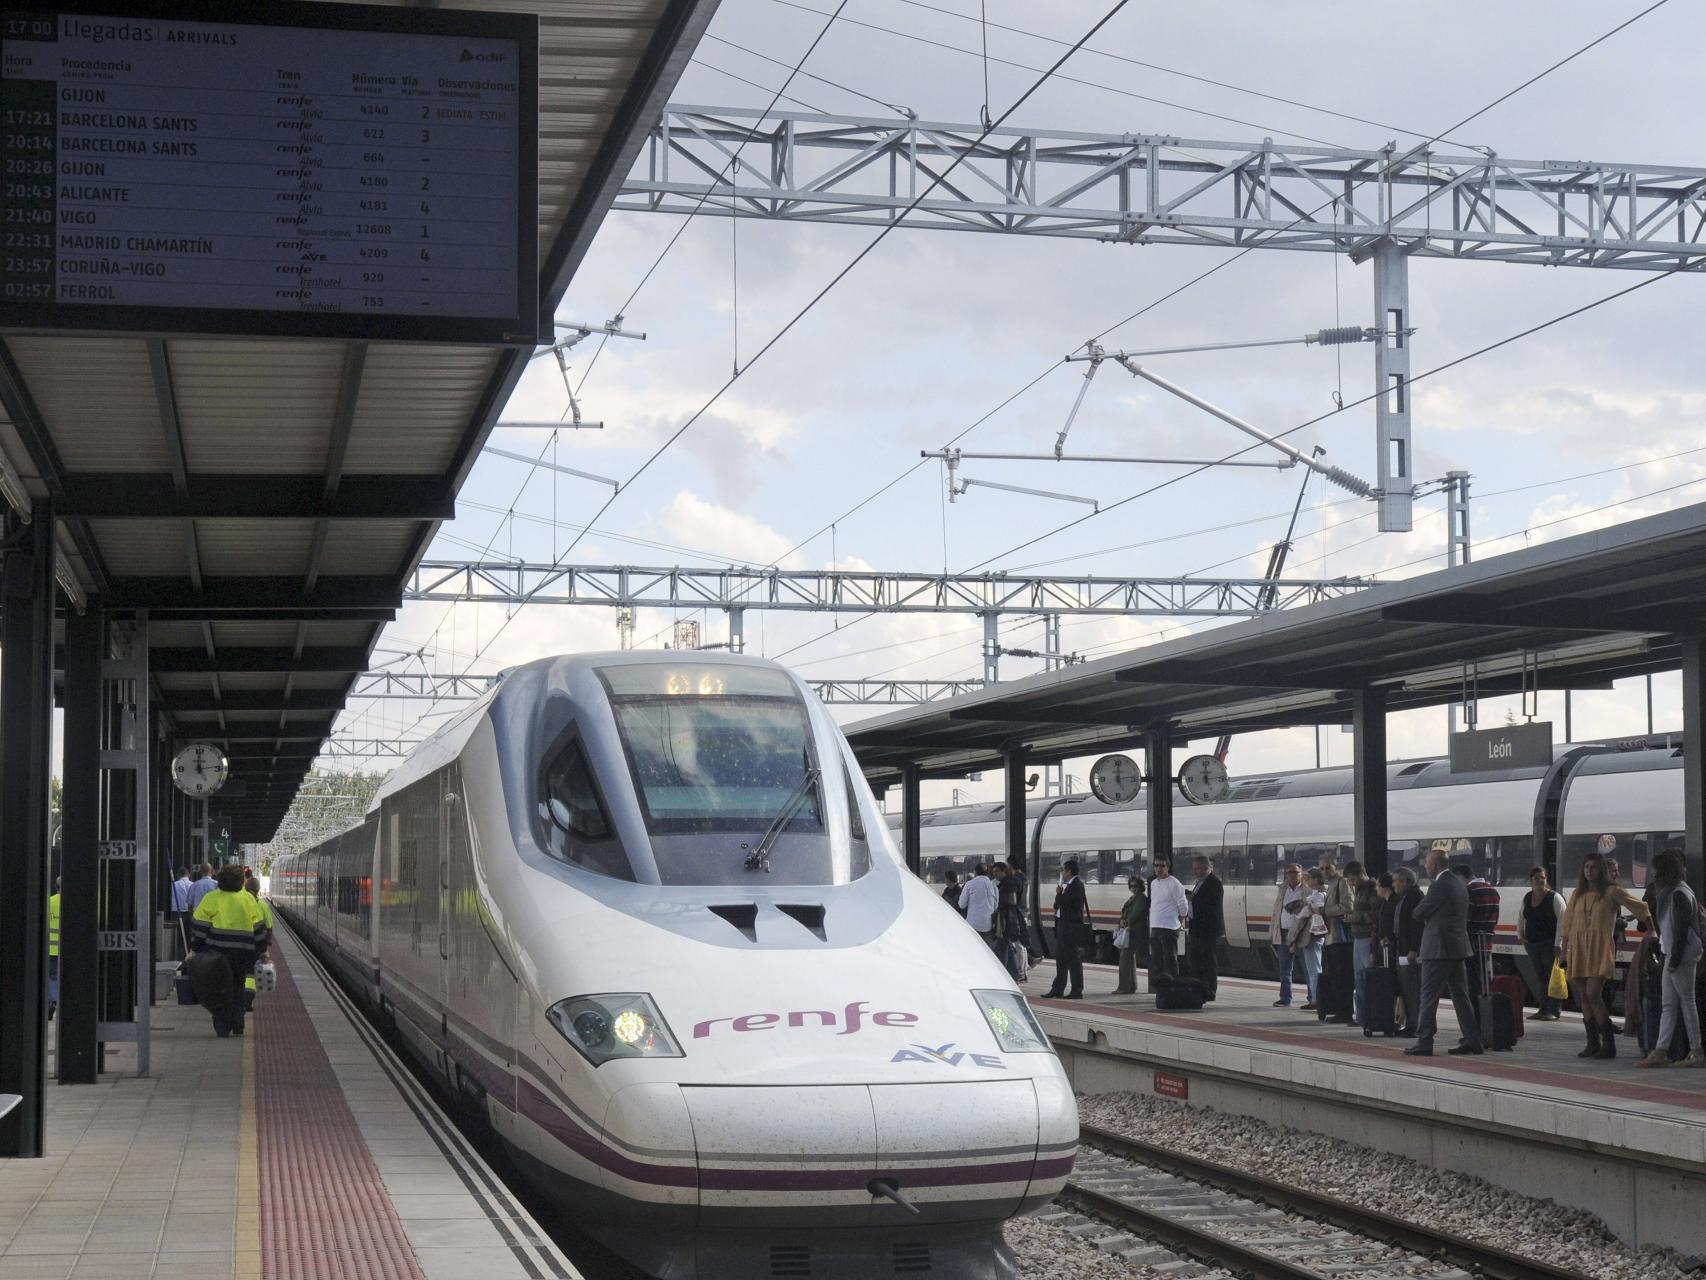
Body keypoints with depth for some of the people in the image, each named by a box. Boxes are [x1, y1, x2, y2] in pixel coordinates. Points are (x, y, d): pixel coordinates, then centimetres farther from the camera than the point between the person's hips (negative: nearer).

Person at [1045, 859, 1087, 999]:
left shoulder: (1076, 885, -15)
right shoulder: (1070, 884, 15)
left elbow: (1061, 901, -22)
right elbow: (1058, 904, 17)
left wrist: (1058, 892, -3)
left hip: (1072, 926, -10)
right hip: (1063, 925, 10)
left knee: (1074, 959, -4)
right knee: (1061, 959, 14)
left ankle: (1077, 991, 0)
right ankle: (1058, 990, 21)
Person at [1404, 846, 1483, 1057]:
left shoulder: (1440, 885, -16)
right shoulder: (1459, 883, 13)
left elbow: (1419, 913, -12)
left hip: (1438, 948, -9)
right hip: (1458, 947, 9)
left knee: (1429, 996, -5)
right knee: (1461, 995, 12)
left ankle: (1424, 1043, -4)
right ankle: (1472, 1040, 13)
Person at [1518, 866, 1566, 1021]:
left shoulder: (1554, 897, -7)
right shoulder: (1527, 898, 11)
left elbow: (1563, 921, -12)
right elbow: (1521, 919, 26)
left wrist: (1558, 944, -17)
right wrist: (1520, 936, 15)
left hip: (1549, 944, -6)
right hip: (1532, 944, 6)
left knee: (1551, 976, -6)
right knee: (1540, 977, 9)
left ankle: (1553, 1011, -4)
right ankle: (1543, 1009, 13)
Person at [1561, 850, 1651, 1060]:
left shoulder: (1611, 891, 2)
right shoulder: (1578, 893, 17)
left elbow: (1640, 907, 2)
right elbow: (1567, 923, 18)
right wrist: (1564, 948, 13)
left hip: (1600, 948, -6)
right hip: (1578, 948, 6)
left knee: (1593, 995, -17)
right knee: (1584, 997, 3)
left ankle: (1609, 1044, -11)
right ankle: (1593, 1044, 10)